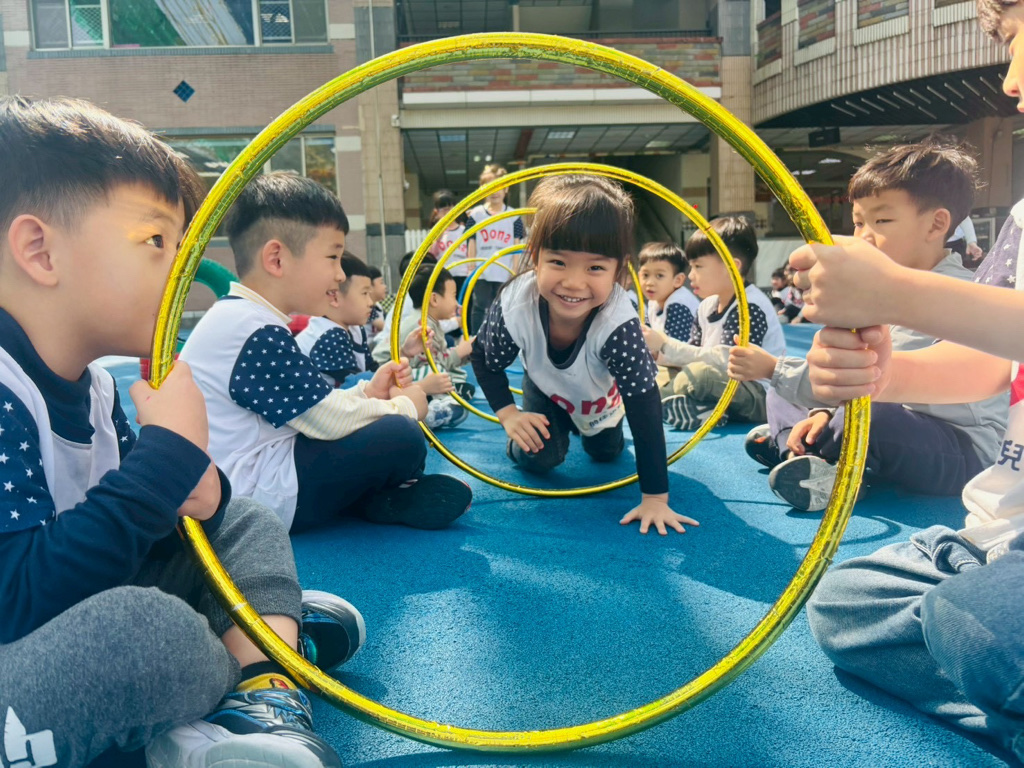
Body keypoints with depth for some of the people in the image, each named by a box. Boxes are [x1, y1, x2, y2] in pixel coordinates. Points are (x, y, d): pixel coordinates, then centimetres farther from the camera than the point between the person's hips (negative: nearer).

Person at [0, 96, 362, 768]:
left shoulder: (89, 384, 4)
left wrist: (190, 486, -11)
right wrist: (171, 450, -28)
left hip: (82, 634, 10)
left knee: (248, 524, 12)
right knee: (147, 625, -37)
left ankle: (263, 703, -6)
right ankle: (266, 636, -4)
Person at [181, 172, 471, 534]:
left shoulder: (235, 318, 9)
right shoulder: (258, 335, -23)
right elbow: (330, 420, -22)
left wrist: (369, 391, 6)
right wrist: (404, 406, -5)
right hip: (263, 494, -11)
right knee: (401, 437, -18)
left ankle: (370, 493, 3)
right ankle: (380, 501, 10)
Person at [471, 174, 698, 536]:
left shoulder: (619, 323, -46)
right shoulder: (514, 306, -41)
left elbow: (645, 410, -41)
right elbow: (484, 359, -16)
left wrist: (655, 498, -39)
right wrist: (508, 414, -26)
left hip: (603, 397, 0)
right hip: (546, 389, 0)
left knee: (606, 452, 17)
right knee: (536, 458, -12)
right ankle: (562, 426, 20)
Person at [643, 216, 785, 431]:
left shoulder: (750, 307, -18)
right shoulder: (708, 305, 9)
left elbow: (726, 361, -27)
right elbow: (693, 354, 8)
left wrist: (666, 346, -26)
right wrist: (657, 353, -12)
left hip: (761, 397, -10)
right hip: (727, 388, 10)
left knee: (699, 373, -34)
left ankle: (651, 403, -13)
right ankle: (704, 410, -17)